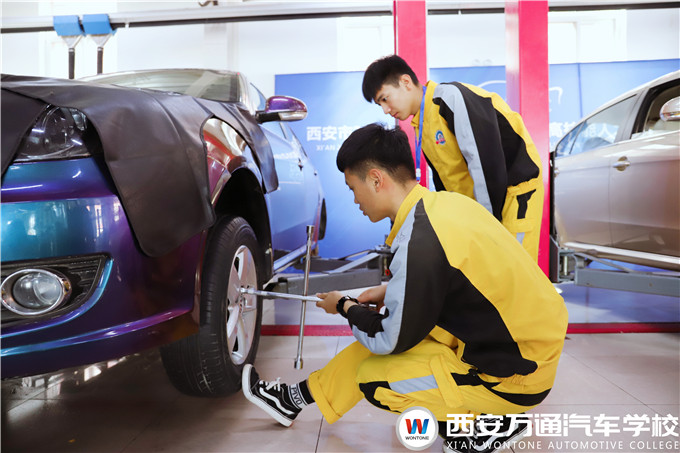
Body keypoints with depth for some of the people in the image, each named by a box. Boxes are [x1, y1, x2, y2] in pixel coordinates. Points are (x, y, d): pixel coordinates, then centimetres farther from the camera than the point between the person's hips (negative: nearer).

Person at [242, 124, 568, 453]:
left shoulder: (419, 244, -27)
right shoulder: (445, 202, -1)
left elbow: (389, 341, -14)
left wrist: (345, 308, 4)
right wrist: (390, 291, 14)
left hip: (516, 376, -9)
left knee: (373, 380, -3)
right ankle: (295, 398, 24)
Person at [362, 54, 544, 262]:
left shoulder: (452, 97, -17)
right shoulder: (421, 126, 11)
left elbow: (487, 163, -23)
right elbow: (443, 180, 17)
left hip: (515, 192, -9)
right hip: (478, 204, 9)